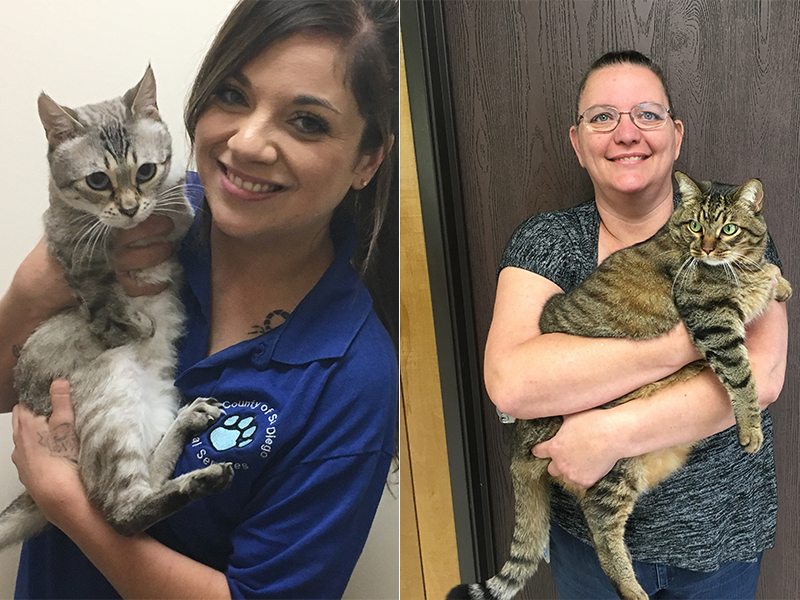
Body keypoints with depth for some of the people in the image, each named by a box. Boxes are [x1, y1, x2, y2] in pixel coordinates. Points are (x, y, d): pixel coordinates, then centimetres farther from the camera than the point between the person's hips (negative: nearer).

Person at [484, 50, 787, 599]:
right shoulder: (546, 241, -11)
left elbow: (763, 375, -21)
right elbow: (510, 383, -28)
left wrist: (610, 432, -30)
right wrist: (686, 342, -30)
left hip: (718, 532, 1)